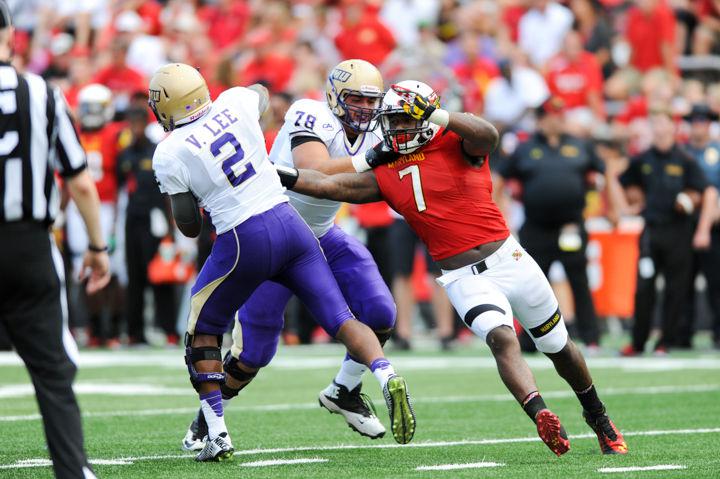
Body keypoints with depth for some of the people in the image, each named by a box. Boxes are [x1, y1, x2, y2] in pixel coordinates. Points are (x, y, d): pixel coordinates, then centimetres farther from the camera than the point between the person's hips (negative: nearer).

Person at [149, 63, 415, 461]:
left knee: (202, 332, 17)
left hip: (244, 241, -4)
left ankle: (217, 434, 8)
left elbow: (190, 228, 4)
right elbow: (262, 94, 32)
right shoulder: (235, 103, 6)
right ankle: (387, 376, -24)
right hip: (289, 223, 4)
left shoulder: (170, 155, -5)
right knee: (340, 319, 4)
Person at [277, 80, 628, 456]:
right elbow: (329, 185, 5)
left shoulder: (456, 144, -5)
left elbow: (487, 135, -27)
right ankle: (541, 416, -44)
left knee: (559, 348, 13)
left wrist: (437, 113, -28)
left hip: (508, 259, -1)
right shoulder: (384, 175, 6)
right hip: (464, 280, 1)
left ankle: (599, 420, 33)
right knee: (501, 339, -29)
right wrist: (279, 175, -2)